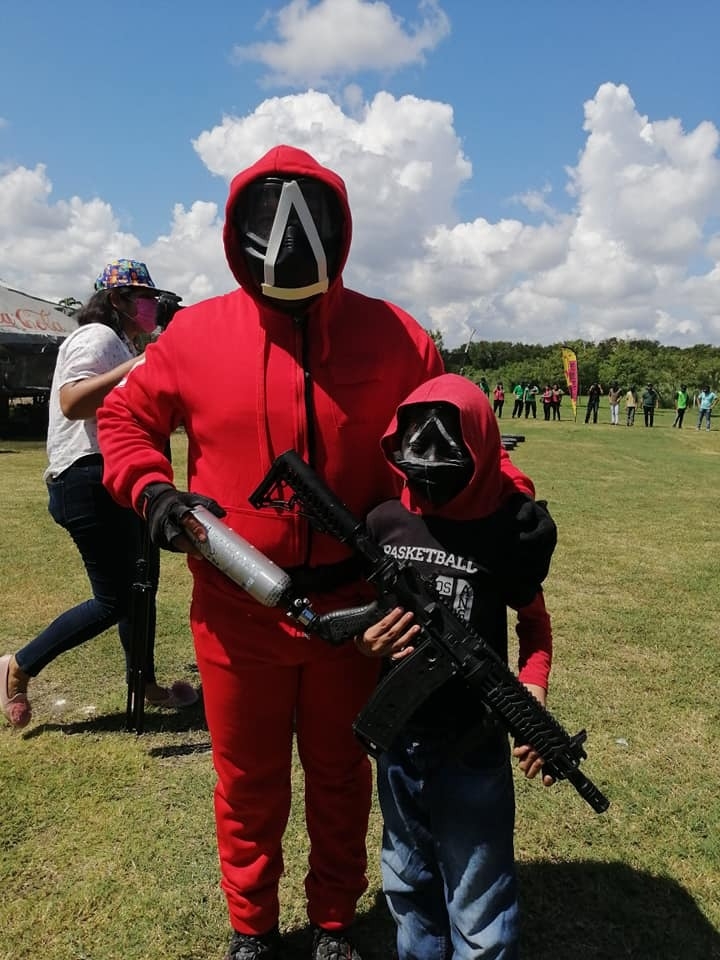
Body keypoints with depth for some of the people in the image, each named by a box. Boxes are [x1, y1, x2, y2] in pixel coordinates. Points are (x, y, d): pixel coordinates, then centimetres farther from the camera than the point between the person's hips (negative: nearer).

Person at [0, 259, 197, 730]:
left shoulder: (122, 345, 21)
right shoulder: (98, 336, -11)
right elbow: (71, 403, -25)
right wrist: (133, 368, -29)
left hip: (117, 481, 11)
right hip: (89, 481, -11)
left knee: (139, 583, 15)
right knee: (115, 600, -6)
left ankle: (148, 688, 28)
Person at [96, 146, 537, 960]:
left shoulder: (391, 336, -5)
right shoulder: (195, 333, -5)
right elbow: (126, 419, 7)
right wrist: (152, 489, -11)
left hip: (352, 606, 0)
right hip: (236, 610, 0)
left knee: (340, 776, 20)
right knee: (248, 781, 19)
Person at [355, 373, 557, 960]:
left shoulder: (509, 530, -13)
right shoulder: (385, 523, -6)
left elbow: (534, 622, 1)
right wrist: (367, 640, -14)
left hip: (474, 751, -3)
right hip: (397, 740, 4)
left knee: (479, 910, 13)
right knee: (408, 887, 26)